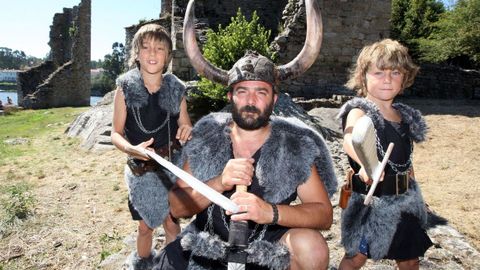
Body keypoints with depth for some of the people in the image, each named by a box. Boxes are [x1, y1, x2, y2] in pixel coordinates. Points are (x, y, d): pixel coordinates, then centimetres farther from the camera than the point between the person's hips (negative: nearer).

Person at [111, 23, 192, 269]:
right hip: (141, 169, -1)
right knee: (145, 226, 11)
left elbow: (185, 128, 7)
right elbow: (116, 133, -4)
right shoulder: (125, 88, -8)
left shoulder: (176, 89, -4)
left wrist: (186, 131, -18)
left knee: (172, 223, 8)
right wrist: (131, 149, -25)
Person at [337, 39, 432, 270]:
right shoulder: (359, 112, -17)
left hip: (405, 199, 7)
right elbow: (350, 139, -41)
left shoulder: (405, 115, 5)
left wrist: (413, 195, 17)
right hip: (370, 200, -6)